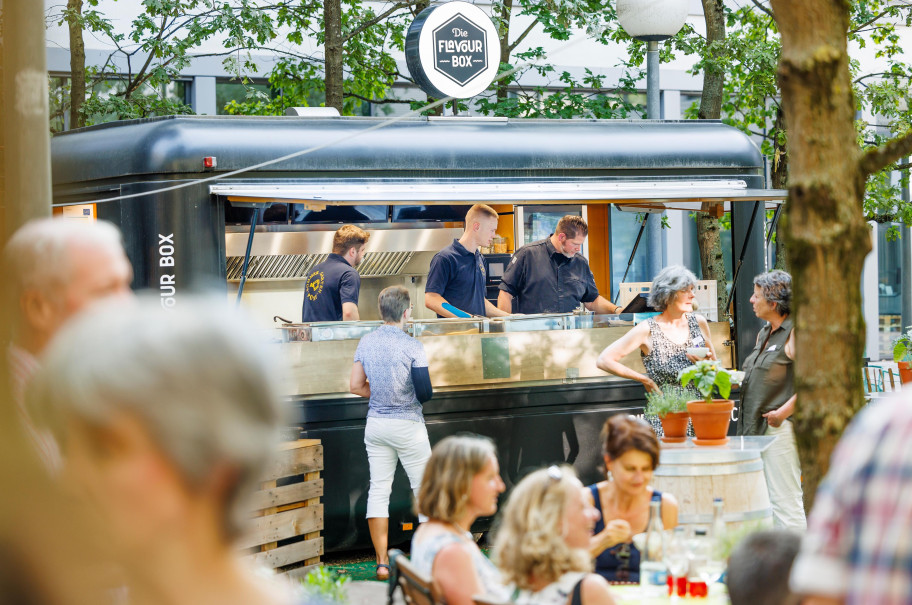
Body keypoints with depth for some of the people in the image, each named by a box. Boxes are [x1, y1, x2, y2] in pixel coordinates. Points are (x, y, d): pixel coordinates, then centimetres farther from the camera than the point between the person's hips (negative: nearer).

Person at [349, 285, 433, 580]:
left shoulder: (365, 343, 2)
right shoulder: (412, 346, -14)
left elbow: (356, 385, 4)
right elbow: (425, 392, -16)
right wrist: (409, 397, 7)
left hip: (375, 423, 5)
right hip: (407, 424, -5)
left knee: (378, 490, 6)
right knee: (424, 488, 7)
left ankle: (382, 562, 4)